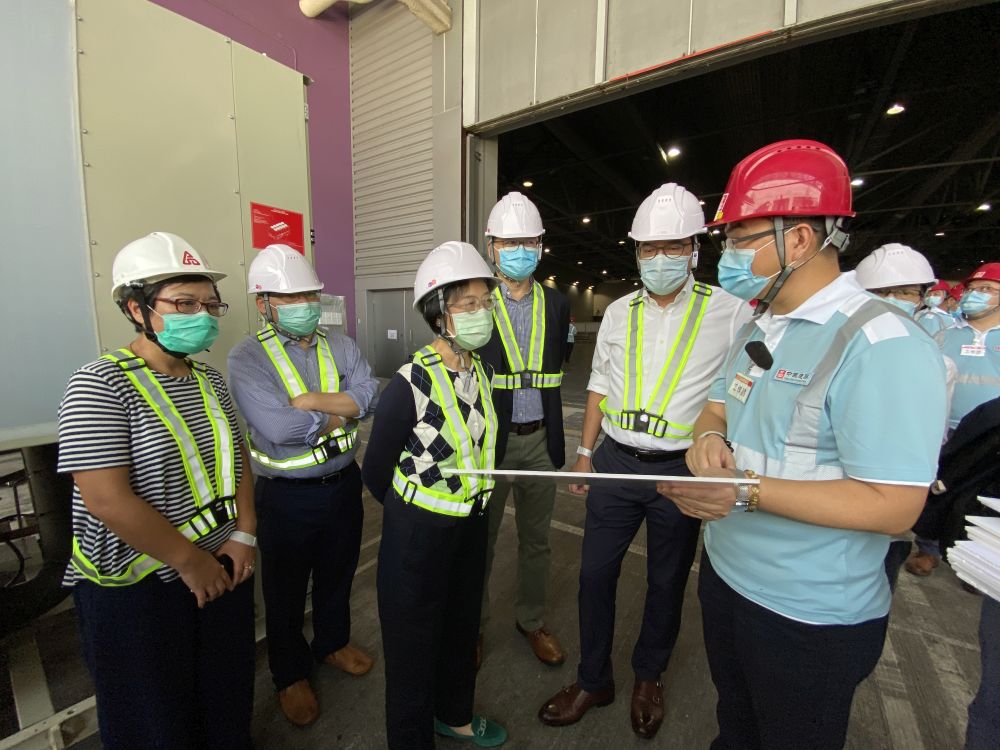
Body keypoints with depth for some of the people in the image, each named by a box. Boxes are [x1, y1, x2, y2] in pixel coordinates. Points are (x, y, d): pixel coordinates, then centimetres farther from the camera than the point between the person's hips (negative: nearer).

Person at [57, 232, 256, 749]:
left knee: (226, 697, 22)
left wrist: (244, 534, -3)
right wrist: (190, 560, -15)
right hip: (137, 589, -5)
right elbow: (107, 500, -22)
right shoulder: (101, 384, -16)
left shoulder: (210, 380, 4)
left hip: (222, 568, 6)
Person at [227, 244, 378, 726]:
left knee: (337, 574, 24)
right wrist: (341, 412, -15)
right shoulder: (247, 357, -14)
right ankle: (290, 676, 44)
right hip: (287, 495, -3)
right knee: (286, 589, 19)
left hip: (343, 482, 4)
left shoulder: (341, 346, 0)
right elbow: (278, 428, -27)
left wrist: (309, 400, -24)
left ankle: (333, 643, 52)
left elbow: (370, 396, -15)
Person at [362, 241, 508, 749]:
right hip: (418, 531, -6)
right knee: (415, 641, 17)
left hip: (471, 524, 7)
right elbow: (375, 471, -12)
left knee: (462, 626, 27)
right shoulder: (410, 384, -24)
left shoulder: (481, 372, -5)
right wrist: (414, 511, 3)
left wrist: (472, 502, 9)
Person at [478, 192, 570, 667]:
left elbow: (556, 368, 10)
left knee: (536, 539, 19)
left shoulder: (556, 303, 4)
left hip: (540, 438, 4)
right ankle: (473, 624, 39)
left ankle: (531, 620, 44)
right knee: (481, 538, 15)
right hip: (489, 439, -3)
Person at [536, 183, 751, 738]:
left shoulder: (728, 311, -5)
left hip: (682, 470, -2)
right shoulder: (619, 311, 6)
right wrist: (585, 452, 8)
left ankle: (648, 678, 45)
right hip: (615, 463, 3)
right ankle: (593, 681, 37)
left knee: (666, 583, 17)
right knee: (595, 574, 12)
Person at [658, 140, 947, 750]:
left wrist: (747, 490, -32)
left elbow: (894, 507, -25)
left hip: (810, 618, -6)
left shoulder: (884, 345, -23)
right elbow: (719, 407, 10)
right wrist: (709, 437, -12)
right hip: (724, 576, 7)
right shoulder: (757, 331, 4)